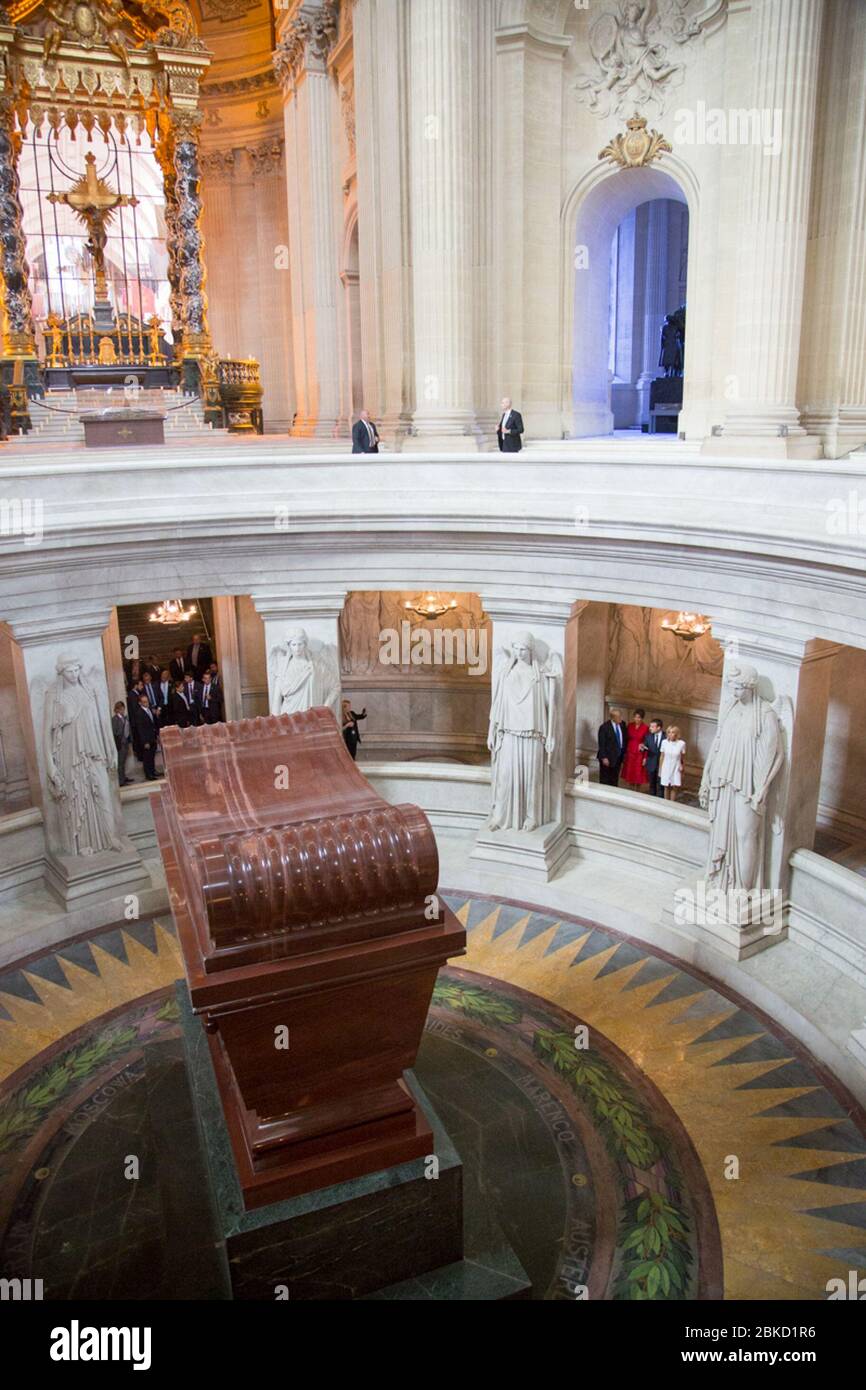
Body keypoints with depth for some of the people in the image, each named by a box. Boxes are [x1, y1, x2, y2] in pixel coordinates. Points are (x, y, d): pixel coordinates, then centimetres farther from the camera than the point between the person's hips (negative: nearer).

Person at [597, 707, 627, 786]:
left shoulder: (622, 725, 1)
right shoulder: (605, 727, -16)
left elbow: (625, 738, 13)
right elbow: (602, 744, -15)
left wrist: (624, 752, 8)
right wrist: (604, 758, -18)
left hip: (619, 756, 6)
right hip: (608, 757, -6)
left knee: (614, 779, 13)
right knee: (605, 779, 5)